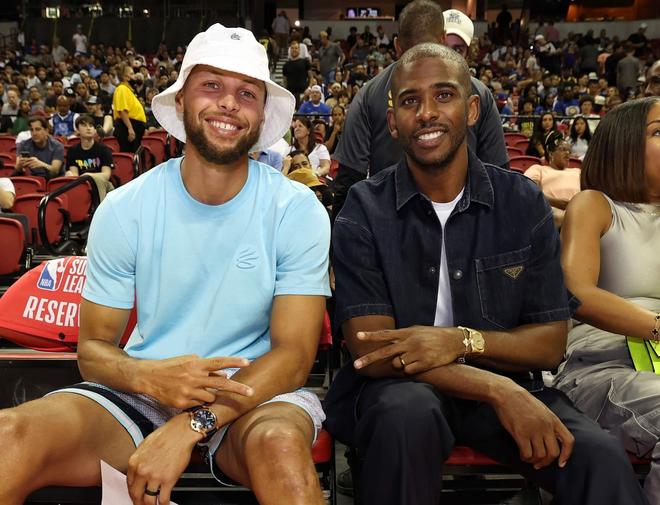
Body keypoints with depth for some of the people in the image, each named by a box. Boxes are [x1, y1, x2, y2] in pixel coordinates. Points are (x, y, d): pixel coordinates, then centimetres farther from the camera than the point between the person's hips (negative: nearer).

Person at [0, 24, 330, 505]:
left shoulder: (298, 211, -8)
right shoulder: (124, 209, -3)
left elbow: (294, 353, -13)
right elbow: (93, 346, 1)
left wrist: (190, 426, -26)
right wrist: (149, 376, -23)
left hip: (253, 393, -1)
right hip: (142, 393, 2)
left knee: (280, 444, -35)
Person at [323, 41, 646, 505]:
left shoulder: (523, 203, 0)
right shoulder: (365, 211, -6)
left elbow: (550, 343, 0)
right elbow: (372, 351, -14)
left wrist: (461, 341, -20)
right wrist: (498, 391, -25)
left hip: (504, 386, 1)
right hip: (399, 386, 0)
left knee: (600, 456, -26)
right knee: (409, 413, -34)